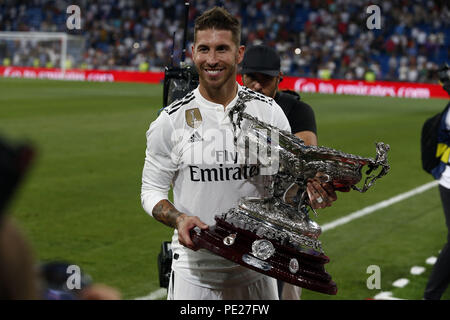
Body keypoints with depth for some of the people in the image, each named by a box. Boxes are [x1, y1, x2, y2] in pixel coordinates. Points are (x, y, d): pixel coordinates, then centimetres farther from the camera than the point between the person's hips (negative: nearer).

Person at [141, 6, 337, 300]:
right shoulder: (172, 120, -3)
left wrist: (311, 189, -15)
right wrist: (178, 218, -17)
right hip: (194, 266, -1)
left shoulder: (269, 112, 1)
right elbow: (152, 190, 3)